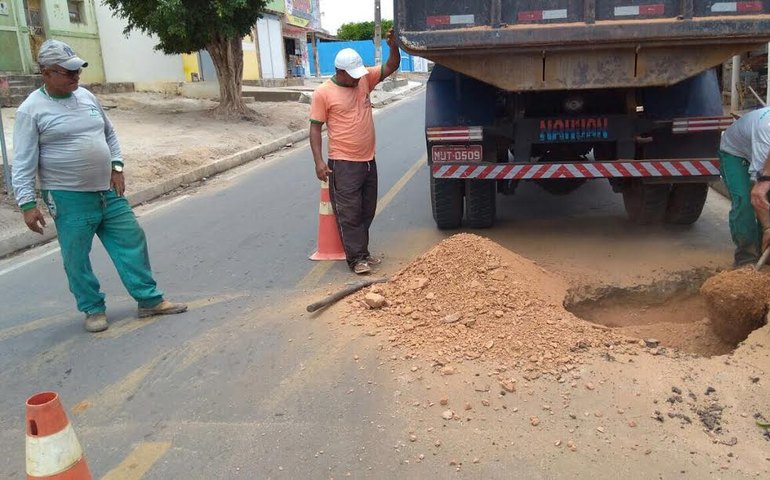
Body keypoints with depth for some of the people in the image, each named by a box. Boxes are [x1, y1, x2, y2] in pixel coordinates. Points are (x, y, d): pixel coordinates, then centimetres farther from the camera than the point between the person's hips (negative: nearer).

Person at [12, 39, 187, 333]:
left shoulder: (86, 96, 8)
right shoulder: (31, 110, -9)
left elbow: (109, 133, 19)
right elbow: (23, 163, -10)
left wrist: (116, 166, 6)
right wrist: (27, 204, -15)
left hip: (108, 191, 6)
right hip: (68, 198, -5)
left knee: (131, 243, 6)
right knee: (77, 258, 4)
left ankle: (150, 300, 15)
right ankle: (93, 309, 21)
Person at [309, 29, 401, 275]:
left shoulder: (364, 79, 5)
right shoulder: (323, 93, -9)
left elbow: (391, 67, 5)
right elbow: (315, 128, -7)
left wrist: (393, 45, -16)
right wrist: (319, 161, -15)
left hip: (368, 160, 6)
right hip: (343, 164, -6)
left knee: (367, 211, 14)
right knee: (349, 213, -3)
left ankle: (362, 251, 26)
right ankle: (356, 258, 3)